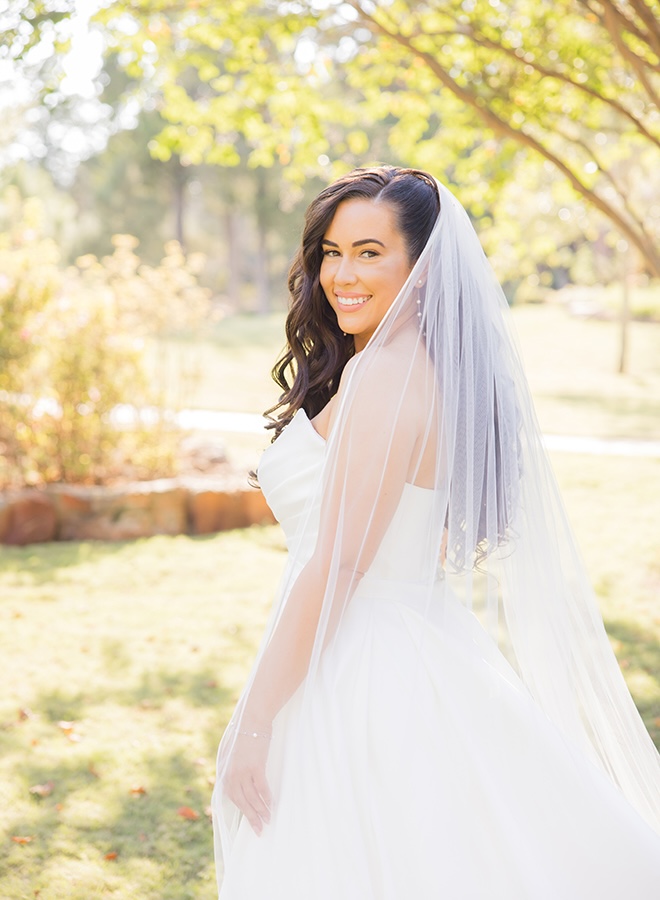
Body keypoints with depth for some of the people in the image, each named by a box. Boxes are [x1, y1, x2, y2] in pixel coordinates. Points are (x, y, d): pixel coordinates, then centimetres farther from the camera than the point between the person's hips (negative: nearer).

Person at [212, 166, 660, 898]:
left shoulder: (381, 379, -20)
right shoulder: (441, 371, 10)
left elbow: (335, 568, -22)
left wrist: (252, 728, -16)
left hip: (359, 678, -9)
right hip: (420, 659, 9)